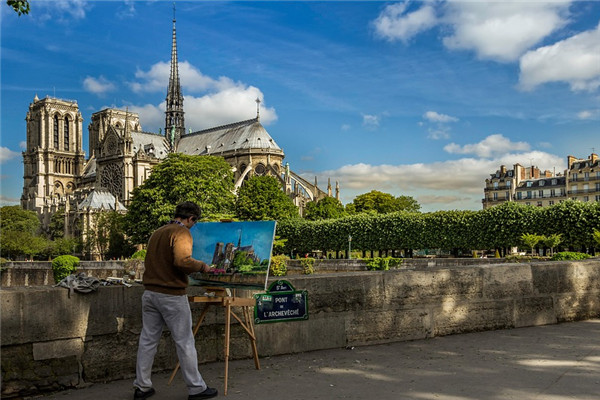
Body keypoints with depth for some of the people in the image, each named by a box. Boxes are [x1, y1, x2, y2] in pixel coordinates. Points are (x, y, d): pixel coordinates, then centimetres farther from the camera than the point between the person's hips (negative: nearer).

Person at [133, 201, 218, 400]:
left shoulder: (157, 233, 14)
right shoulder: (182, 232, -11)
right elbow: (183, 260, -26)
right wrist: (202, 266, -10)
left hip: (150, 292, 8)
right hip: (172, 295, -7)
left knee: (148, 339, 12)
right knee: (184, 342, 2)